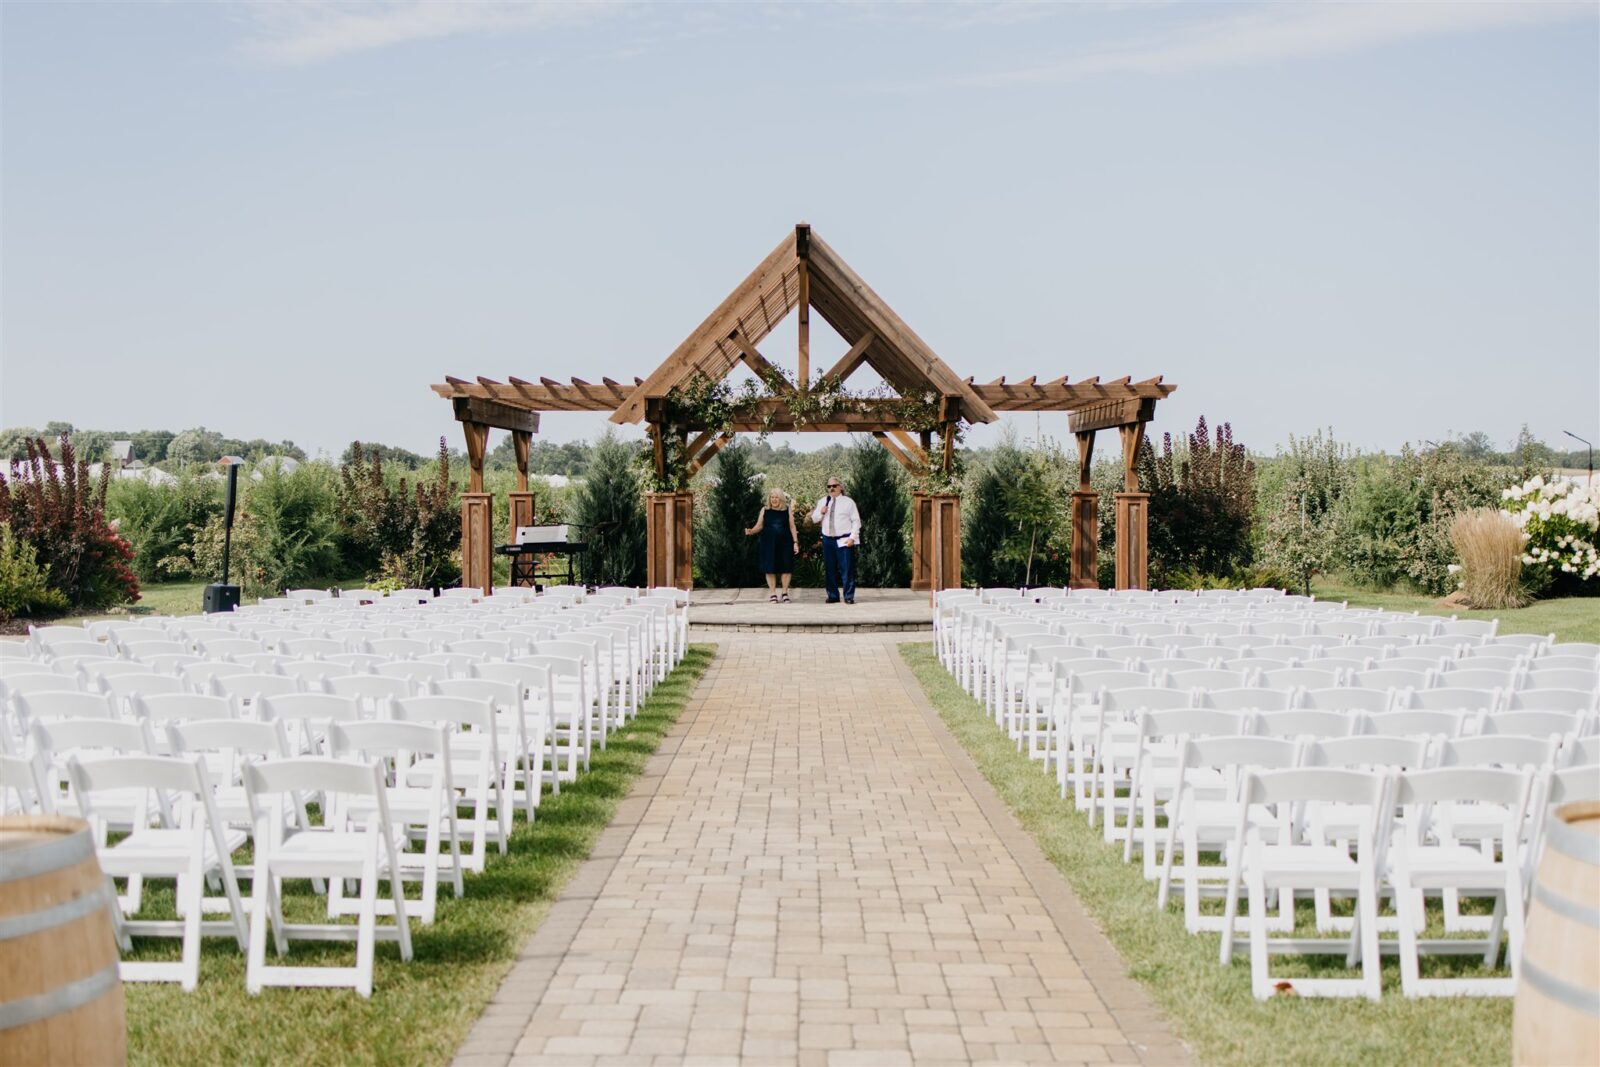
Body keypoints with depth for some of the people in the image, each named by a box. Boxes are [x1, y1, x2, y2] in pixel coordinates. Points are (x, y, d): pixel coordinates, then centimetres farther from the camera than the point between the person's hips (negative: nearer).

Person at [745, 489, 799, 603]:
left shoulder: (787, 510, 5)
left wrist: (795, 542, 0)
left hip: (785, 543, 0)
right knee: (770, 568, -1)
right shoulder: (765, 510, 6)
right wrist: (751, 531, -13)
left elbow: (792, 527, 6)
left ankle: (785, 593, 11)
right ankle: (773, 594, 7)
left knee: (786, 567, -1)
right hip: (769, 543, 0)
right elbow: (759, 526, 6)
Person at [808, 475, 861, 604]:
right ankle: (833, 595, 14)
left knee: (847, 569, -6)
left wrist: (852, 537, -12)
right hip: (828, 539, 4)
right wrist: (820, 512, -4)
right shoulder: (822, 502, 13)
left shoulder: (848, 502, 1)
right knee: (830, 569, 6)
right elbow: (814, 519, 17)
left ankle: (849, 596, -3)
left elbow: (856, 521, -2)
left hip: (844, 540, -4)